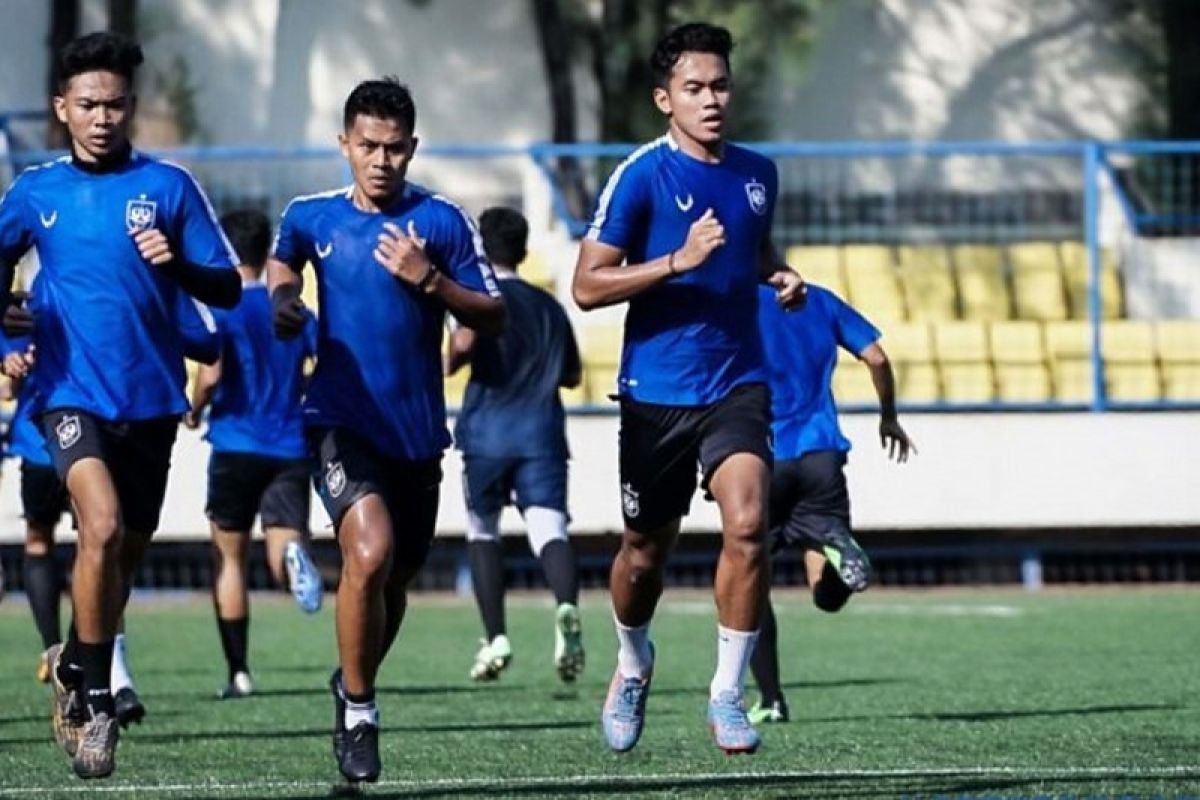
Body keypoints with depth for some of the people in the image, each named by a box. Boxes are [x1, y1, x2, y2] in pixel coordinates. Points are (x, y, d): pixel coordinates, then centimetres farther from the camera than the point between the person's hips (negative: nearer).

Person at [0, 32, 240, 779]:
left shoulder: (170, 185, 1)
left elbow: (228, 289, 1)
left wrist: (178, 264, -18)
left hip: (151, 400, 2)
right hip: (73, 394, -2)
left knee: (124, 552, 13)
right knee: (103, 527, -23)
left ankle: (76, 674, 37)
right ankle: (96, 695, -11)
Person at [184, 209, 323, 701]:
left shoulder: (221, 306, -4)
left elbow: (210, 374, -15)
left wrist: (194, 412, 4)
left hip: (237, 446, -3)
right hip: (292, 449, 3)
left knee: (229, 557, 10)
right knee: (281, 550, 0)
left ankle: (239, 672, 8)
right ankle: (294, 554, -40)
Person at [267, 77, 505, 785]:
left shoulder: (442, 221, -2)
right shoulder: (311, 217, 2)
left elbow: (494, 319, -2)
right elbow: (281, 263, 26)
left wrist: (430, 280, -16)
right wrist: (283, 299, 6)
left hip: (418, 430, 2)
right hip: (343, 420, -2)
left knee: (396, 578, 13)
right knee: (370, 552, -23)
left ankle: (355, 686, 41)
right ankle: (358, 708, -7)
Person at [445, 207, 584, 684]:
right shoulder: (548, 306, 18)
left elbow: (464, 340, -19)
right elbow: (572, 375, 24)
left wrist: (446, 364, 2)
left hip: (488, 430, -2)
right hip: (542, 430, 2)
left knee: (482, 532, 13)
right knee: (549, 529, -12)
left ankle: (496, 639, 7)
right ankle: (567, 606, -41)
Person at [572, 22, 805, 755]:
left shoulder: (757, 174, 7)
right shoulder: (642, 177, -9)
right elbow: (589, 285, -12)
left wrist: (779, 276, 5)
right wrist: (679, 261, -22)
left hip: (739, 385, 3)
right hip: (657, 390, -2)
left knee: (747, 524, -19)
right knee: (647, 551, 10)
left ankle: (728, 692, -8)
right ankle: (634, 665, 41)